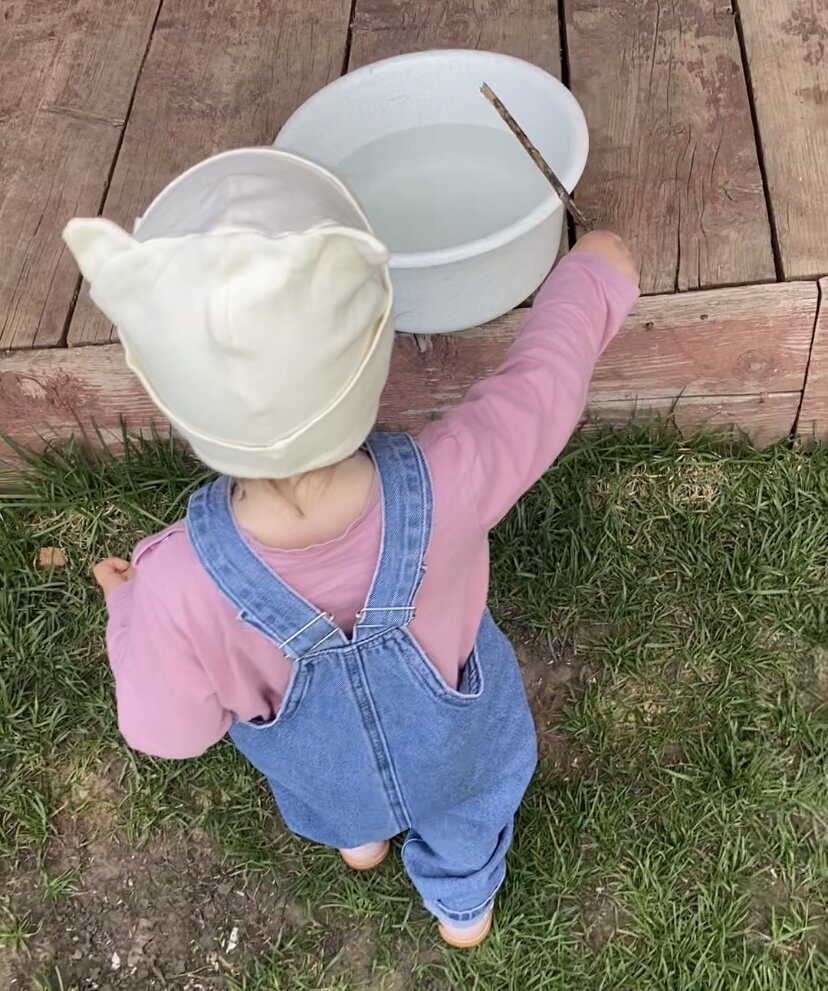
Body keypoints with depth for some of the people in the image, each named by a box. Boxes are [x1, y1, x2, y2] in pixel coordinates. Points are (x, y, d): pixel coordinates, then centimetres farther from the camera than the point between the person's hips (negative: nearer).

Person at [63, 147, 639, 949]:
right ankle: (463, 903, 68)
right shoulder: (449, 486, -44)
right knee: (464, 806, 37)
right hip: (452, 746, 0)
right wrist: (593, 269, -3)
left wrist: (127, 612, -5)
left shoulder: (179, 586, -44)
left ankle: (357, 836, 74)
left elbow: (171, 730, -22)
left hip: (318, 763, 1)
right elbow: (552, 354, -23)